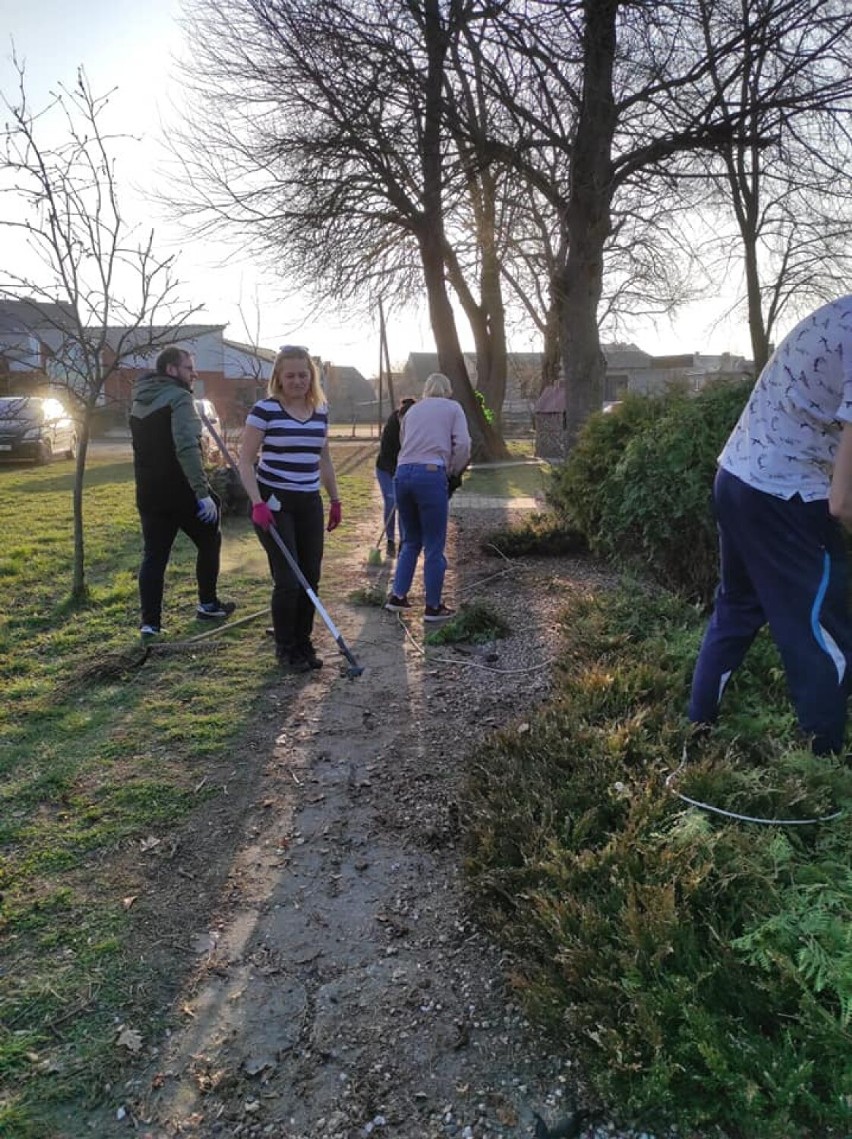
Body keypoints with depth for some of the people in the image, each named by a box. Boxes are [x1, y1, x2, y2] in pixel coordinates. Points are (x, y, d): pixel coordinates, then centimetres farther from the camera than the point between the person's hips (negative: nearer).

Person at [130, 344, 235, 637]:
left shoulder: (139, 402, 15)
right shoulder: (179, 397, -13)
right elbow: (187, 447, -26)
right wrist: (203, 491, -29)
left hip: (150, 494, 7)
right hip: (183, 492, -7)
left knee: (154, 556, 8)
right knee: (209, 543, 15)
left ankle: (150, 622, 4)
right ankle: (208, 604, 24)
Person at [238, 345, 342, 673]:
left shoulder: (321, 411, 7)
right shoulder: (265, 409, -9)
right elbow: (245, 460, -9)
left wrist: (335, 500, 16)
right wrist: (257, 503, -19)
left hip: (309, 503, 5)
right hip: (274, 502, -5)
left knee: (310, 578, 7)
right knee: (288, 580, -5)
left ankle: (304, 644, 23)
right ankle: (285, 649, 14)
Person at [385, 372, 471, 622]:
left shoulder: (412, 410, 23)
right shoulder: (452, 408, 11)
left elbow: (404, 443, 18)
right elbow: (463, 444, -2)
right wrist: (453, 472, 11)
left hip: (403, 473, 5)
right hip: (431, 474, -5)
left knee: (411, 541, 19)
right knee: (434, 546, 3)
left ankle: (398, 596, 19)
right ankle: (433, 606, 10)